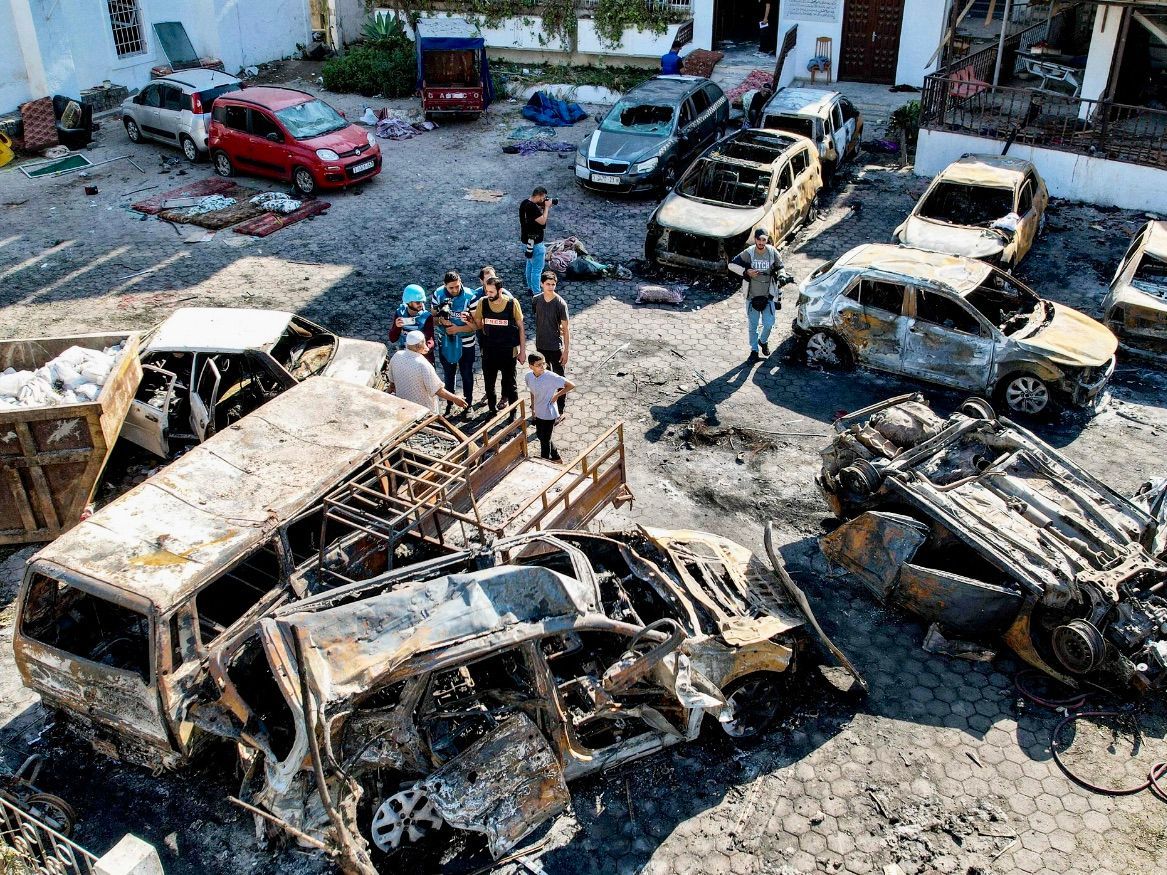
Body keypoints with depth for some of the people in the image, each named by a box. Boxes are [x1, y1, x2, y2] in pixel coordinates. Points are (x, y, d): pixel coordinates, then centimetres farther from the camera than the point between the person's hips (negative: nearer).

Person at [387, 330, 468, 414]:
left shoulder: (396, 357, -10)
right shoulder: (423, 364, -29)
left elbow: (391, 382, 6)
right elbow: (437, 390, -23)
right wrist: (455, 399, -13)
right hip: (423, 409, -6)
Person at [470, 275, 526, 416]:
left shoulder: (512, 303, -14)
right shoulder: (483, 303, -7)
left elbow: (520, 328, -4)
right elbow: (478, 325, 5)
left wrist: (523, 350, -3)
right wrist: (470, 320, -17)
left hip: (508, 351, -2)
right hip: (489, 351, 3)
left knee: (510, 383, 10)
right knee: (488, 383, 13)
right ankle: (492, 409, 33)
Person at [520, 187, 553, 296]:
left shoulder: (524, 203, 4)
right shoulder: (533, 207, -27)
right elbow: (542, 221, -24)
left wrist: (543, 207, 0)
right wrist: (547, 207, -16)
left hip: (526, 239, 10)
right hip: (535, 242, -10)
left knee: (530, 264, 23)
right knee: (537, 268, -2)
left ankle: (530, 287, 35)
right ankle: (536, 293, 4)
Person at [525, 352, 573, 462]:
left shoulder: (551, 377, -26)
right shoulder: (529, 377, -9)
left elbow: (571, 385, -21)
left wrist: (557, 395, -17)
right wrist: (533, 408, 13)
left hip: (549, 414, -7)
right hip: (538, 413, 7)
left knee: (545, 440, 7)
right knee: (540, 435, 23)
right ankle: (556, 458, 43)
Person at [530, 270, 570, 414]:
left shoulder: (560, 303, -16)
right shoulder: (536, 300, -4)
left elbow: (566, 328, -11)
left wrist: (566, 350, -12)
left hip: (555, 347, -4)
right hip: (540, 346, 4)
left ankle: (560, 409, 17)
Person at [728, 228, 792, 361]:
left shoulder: (773, 252, -9)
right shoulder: (748, 253, -12)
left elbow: (780, 267, 5)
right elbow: (732, 264, -6)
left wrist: (782, 276, -17)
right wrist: (746, 271, -19)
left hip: (768, 295, 0)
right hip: (752, 296, 0)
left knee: (769, 324, 2)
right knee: (753, 325, 10)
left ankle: (763, 341, 34)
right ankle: (754, 349, 29)